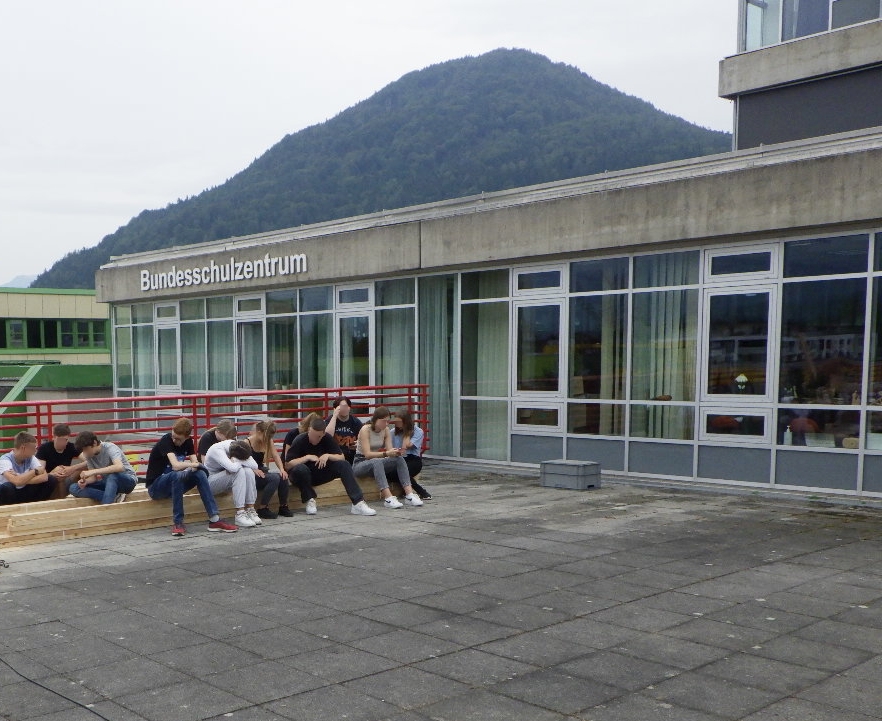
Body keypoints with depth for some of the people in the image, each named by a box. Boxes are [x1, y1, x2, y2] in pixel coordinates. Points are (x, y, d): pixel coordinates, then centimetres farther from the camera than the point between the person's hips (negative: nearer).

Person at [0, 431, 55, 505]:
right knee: (6, 487, -38)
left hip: (25, 492, 5)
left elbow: (44, 477, -17)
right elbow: (17, 482, -36)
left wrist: (23, 480, -29)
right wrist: (35, 471, -20)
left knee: (51, 480, -12)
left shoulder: (31, 458, -4)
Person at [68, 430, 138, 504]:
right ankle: (114, 497, -23)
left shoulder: (110, 448, -22)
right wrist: (85, 481, -23)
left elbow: (119, 467, -41)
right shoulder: (88, 455, -3)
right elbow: (94, 477, 0)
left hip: (128, 481, -7)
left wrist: (93, 471, -42)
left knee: (112, 475, -41)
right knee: (73, 488, -13)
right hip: (109, 482, 7)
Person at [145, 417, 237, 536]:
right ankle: (178, 522, -30)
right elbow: (176, 466, -33)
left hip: (175, 484, 6)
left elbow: (195, 464, -6)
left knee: (200, 473, -21)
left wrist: (194, 467, -29)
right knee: (177, 475, -36)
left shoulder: (188, 442, 2)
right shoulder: (166, 441, -19)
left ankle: (214, 519, -24)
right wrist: (192, 464, -18)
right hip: (155, 487, -6)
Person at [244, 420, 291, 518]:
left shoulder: (268, 442, 8)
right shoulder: (247, 443, -12)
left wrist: (282, 469, -17)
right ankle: (262, 509, -18)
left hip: (261, 472, 6)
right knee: (274, 478, -29)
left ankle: (283, 507, 0)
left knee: (283, 477, -21)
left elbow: (276, 456, 1)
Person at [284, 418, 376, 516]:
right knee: (300, 469, -39)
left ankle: (358, 503, -28)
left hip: (320, 474, 4)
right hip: (303, 475, -4)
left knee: (344, 465, -19)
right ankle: (310, 500, -16)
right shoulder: (299, 440, -18)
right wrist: (307, 457, -29)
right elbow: (287, 465, -24)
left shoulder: (327, 438, -7)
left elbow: (342, 457, -6)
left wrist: (328, 456, -23)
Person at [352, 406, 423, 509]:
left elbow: (389, 450, -4)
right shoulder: (365, 430, -16)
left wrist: (396, 452, -28)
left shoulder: (385, 430, 3)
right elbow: (367, 454, -25)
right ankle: (388, 497, -49)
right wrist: (386, 453, -37)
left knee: (399, 459, -20)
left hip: (377, 462, 6)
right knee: (376, 462, -39)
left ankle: (409, 495, -30)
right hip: (360, 464, -6)